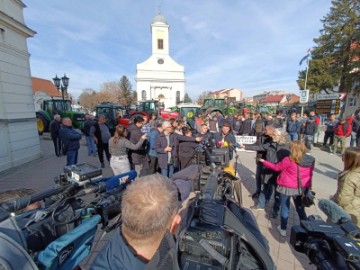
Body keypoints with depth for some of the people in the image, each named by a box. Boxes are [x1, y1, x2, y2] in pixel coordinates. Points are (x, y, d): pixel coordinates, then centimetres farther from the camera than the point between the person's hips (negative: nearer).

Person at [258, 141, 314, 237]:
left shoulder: (289, 160, -20)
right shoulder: (311, 160, -4)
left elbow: (276, 167, -8)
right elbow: (310, 175, 5)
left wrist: (264, 161, 3)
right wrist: (309, 187, 18)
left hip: (287, 187, -4)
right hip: (301, 188, 5)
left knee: (285, 208, 12)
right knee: (300, 208, 23)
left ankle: (283, 229, 24)